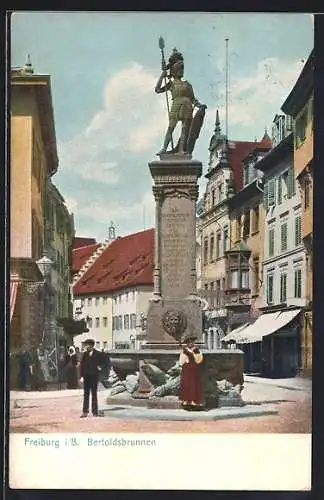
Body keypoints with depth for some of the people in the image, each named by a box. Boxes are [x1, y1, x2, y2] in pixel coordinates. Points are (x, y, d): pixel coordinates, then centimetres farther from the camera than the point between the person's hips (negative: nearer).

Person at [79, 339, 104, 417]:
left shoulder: (98, 354, 0)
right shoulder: (84, 354, 5)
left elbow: (101, 363, 12)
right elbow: (81, 365, 4)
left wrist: (100, 367, -7)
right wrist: (81, 376, -2)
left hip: (94, 376, -1)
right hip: (86, 376, 1)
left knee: (94, 394, 5)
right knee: (86, 394, 2)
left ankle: (95, 412, 10)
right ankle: (85, 412, 3)